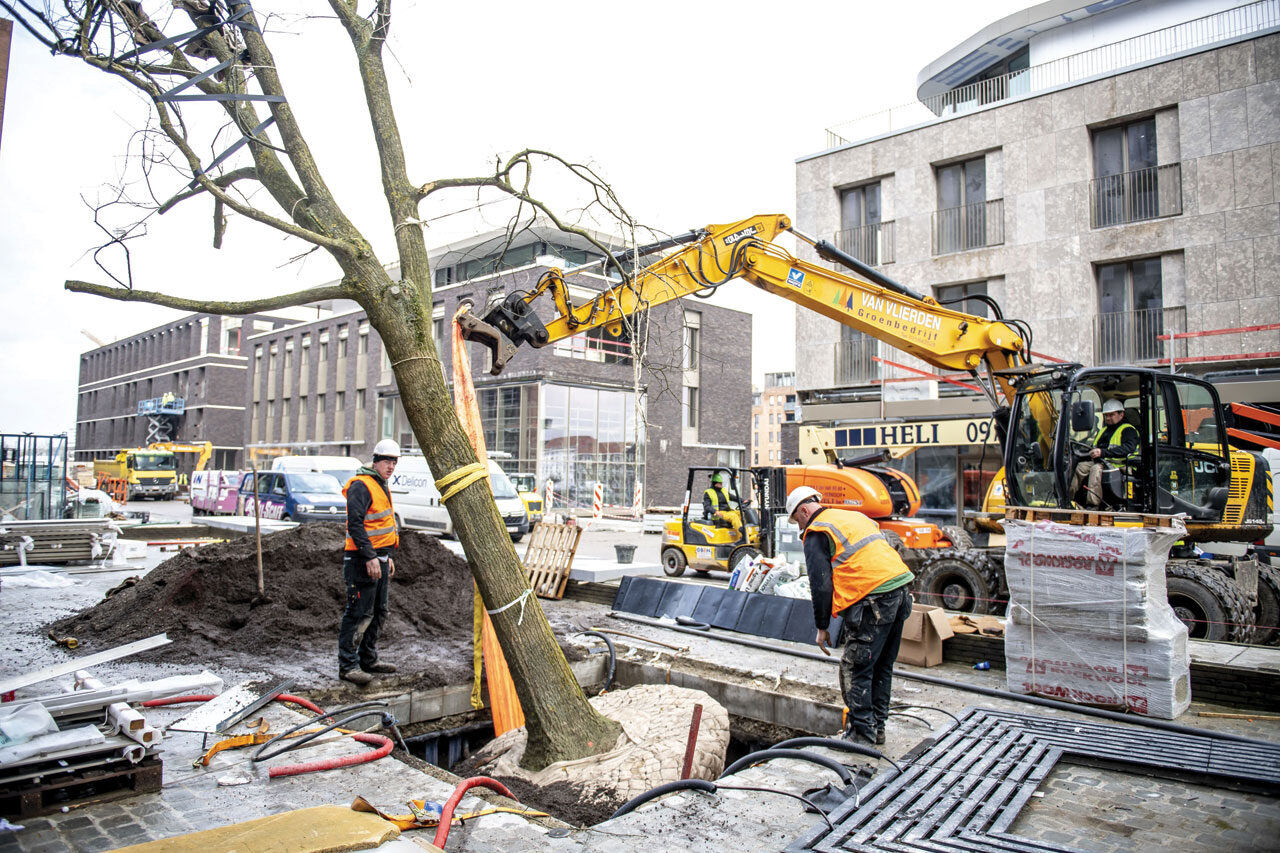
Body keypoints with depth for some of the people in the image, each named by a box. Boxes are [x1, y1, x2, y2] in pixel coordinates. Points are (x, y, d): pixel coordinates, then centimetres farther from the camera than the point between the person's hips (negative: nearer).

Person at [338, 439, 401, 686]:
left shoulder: (382, 487, 18)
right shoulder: (361, 486, -13)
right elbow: (355, 524, -21)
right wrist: (370, 557, -26)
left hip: (379, 558, 10)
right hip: (362, 560, -10)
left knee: (378, 612, 15)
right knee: (359, 614, -7)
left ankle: (368, 659, 26)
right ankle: (348, 666, -1)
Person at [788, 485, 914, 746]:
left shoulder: (816, 533, -1)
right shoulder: (855, 516, 24)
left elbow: (821, 585, -7)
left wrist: (822, 627, 1)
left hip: (874, 598, -9)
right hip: (900, 586, 9)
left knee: (855, 670, 1)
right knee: (882, 666, 18)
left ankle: (862, 733, 5)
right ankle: (877, 727, 27)